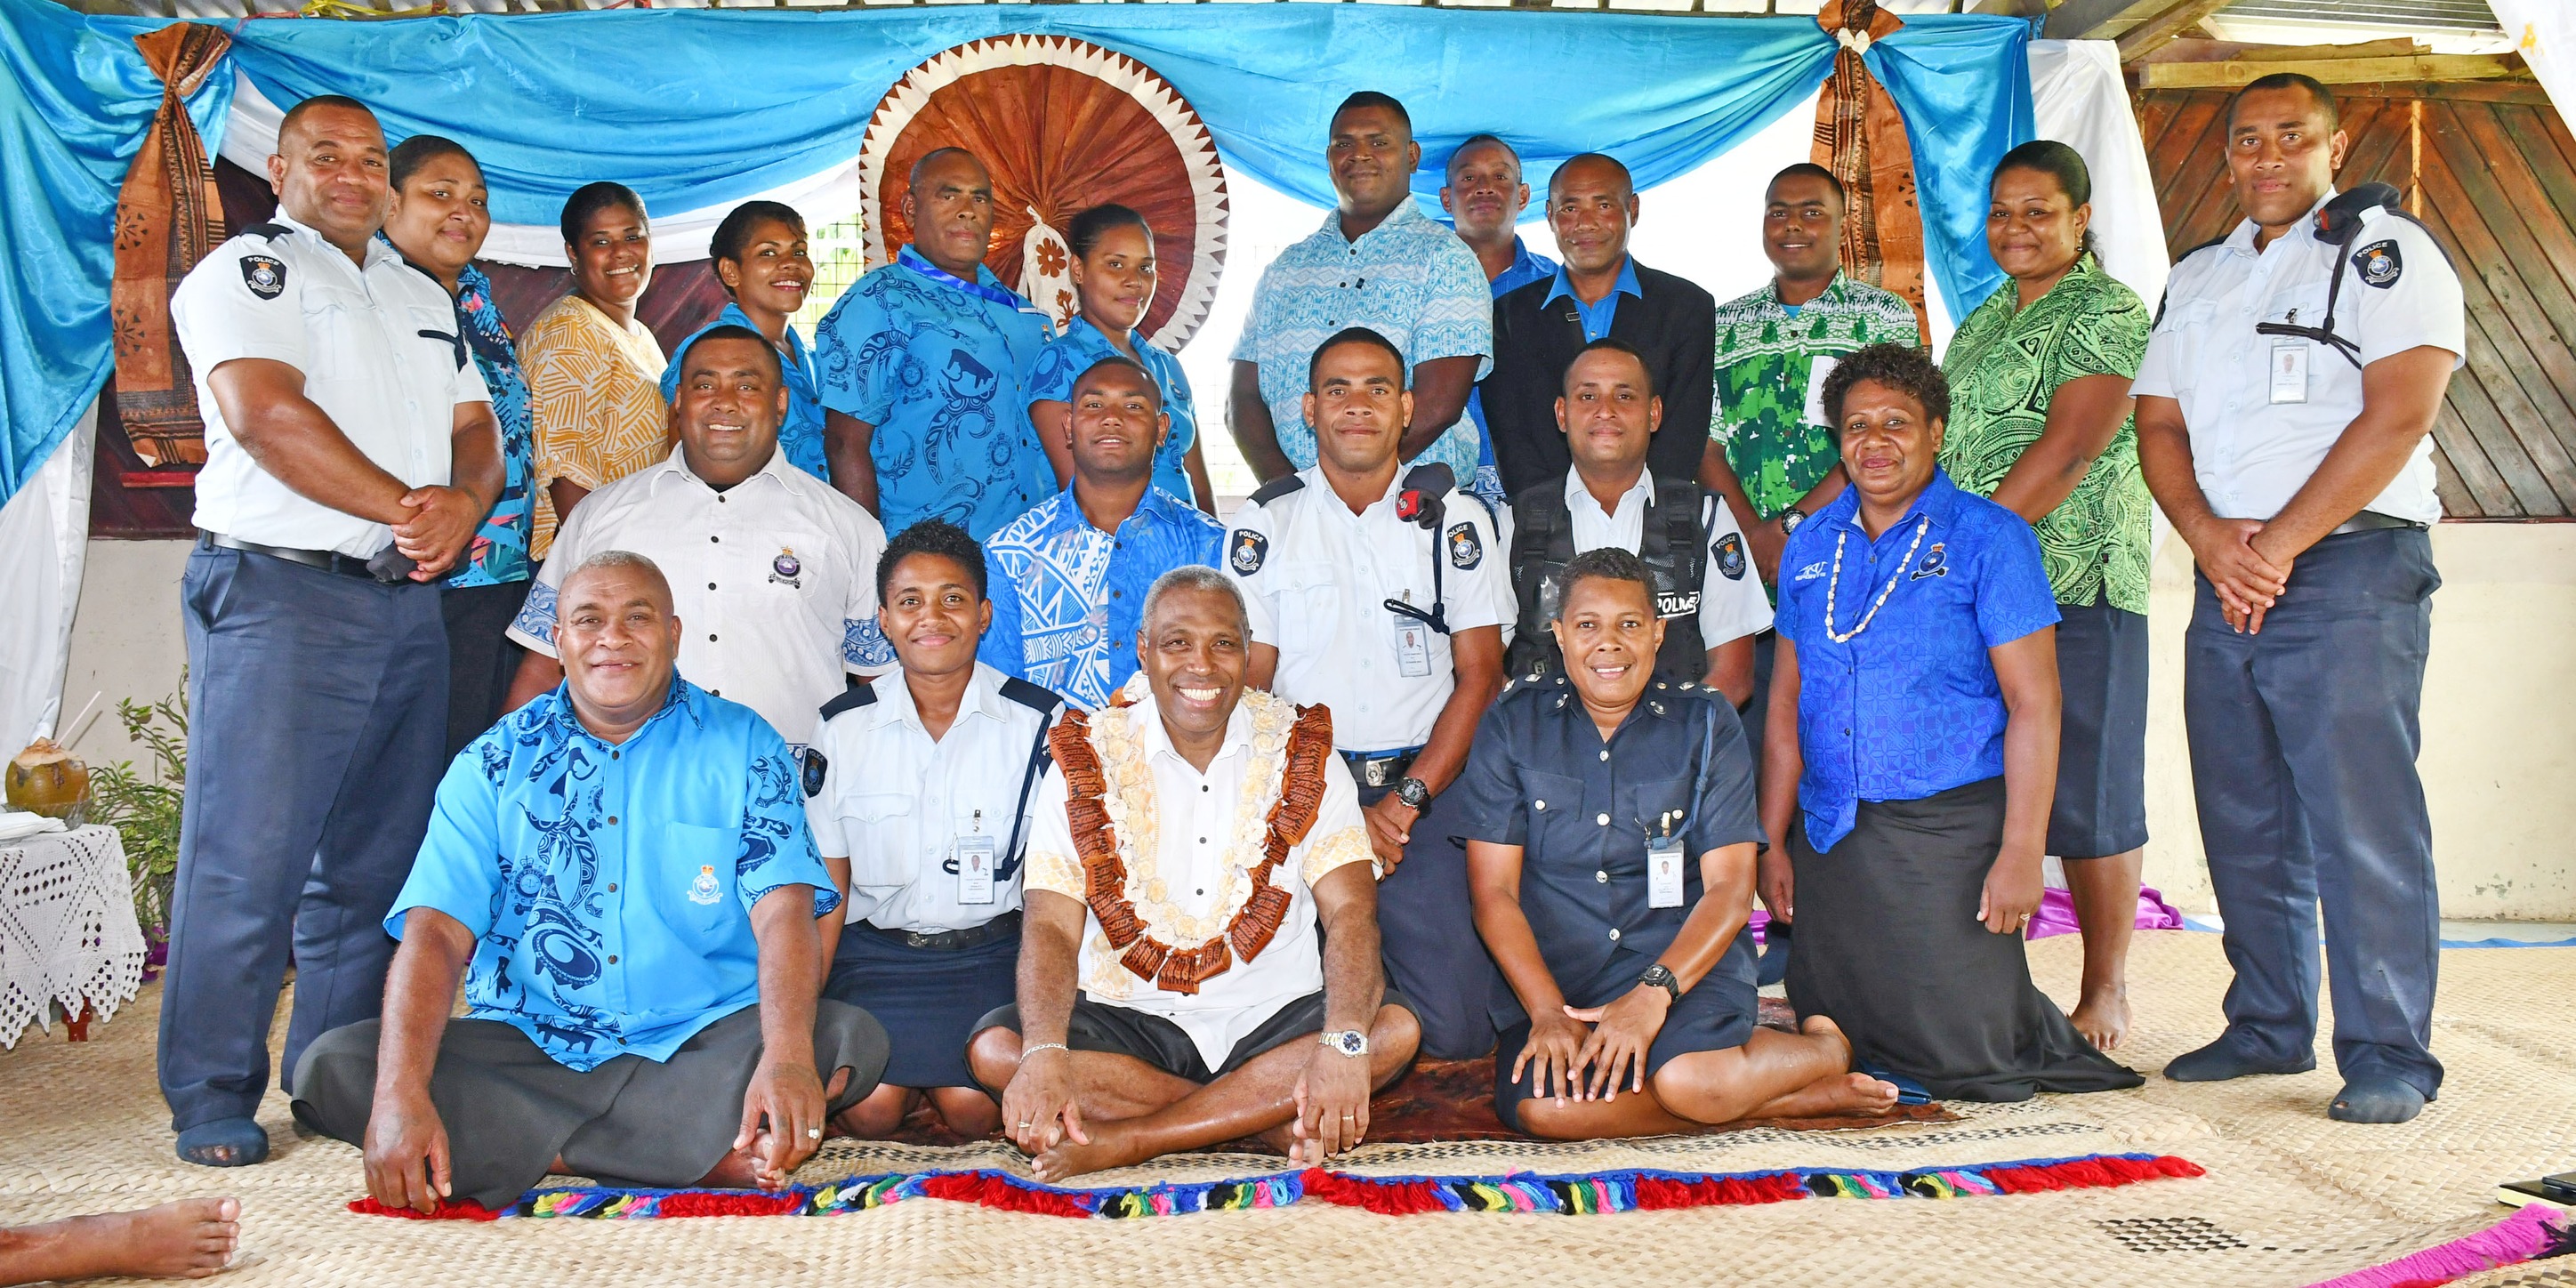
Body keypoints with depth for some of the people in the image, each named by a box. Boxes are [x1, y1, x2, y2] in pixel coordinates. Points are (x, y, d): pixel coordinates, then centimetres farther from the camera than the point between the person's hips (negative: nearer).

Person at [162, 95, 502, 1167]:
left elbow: (476, 426, 16)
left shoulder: (423, 299, 23)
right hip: (281, 592, -6)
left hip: (409, 600, 7)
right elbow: (266, 415, -13)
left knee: (377, 861, 9)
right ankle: (213, 1100, 4)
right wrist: (407, 508, -13)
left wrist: (462, 504, -7)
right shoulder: (245, 270, 2)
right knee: (249, 857, -6)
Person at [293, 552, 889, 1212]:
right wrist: (400, 1094, -24)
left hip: (704, 1046, -1)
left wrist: (787, 1057, -32)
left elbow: (784, 915, -11)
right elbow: (437, 933, -6)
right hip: (526, 1050, 2)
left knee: (851, 1038, -28)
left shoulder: (744, 748, 3)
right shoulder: (496, 763, 6)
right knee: (332, 1068, -21)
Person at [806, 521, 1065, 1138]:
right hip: (875, 948, 1)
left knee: (974, 1108, -21)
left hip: (991, 949, -1)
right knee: (868, 1107, -21)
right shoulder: (841, 728, 3)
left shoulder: (1041, 723, -3)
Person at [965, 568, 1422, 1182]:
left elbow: (1351, 911, -10)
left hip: (1272, 1018, 0)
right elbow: (1052, 926, -10)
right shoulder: (1088, 758, -1)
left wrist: (1343, 1045, -29)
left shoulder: (1302, 754, -1)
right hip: (1127, 1021, 0)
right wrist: (1044, 1055, -30)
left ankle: (1123, 1141, -23)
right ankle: (1270, 1120, -20)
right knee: (995, 1049, -25)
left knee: (1394, 1029, -26)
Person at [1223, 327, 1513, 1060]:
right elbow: (1248, 683, 2)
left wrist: (1405, 801, -9)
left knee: (1456, 1031, -9)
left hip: (1425, 789, 0)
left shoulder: (1456, 522, 6)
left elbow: (1480, 674, 3)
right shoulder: (1263, 524, 5)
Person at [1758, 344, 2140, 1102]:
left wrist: (2021, 853, -15)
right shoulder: (1810, 546, 10)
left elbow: (2033, 704, -9)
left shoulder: (1988, 539, -4)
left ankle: (2036, 1037, 27)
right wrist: (1773, 842, 8)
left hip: (1949, 830, -4)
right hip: (1831, 835, 4)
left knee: (1967, 1058, -2)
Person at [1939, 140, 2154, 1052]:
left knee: (2086, 790, -2)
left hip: (2077, 581, -7)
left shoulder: (2107, 313, -5)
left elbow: (2065, 453, -16)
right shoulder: (1988, 316, 21)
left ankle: (2107, 993, 9)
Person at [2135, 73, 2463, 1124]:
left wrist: (2278, 544, -13)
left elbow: (2398, 415, -11)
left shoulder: (2384, 251, 0)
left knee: (2361, 820, -8)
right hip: (2225, 582, 6)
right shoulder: (2195, 279, 19)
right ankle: (2268, 1028, 19)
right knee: (2244, 823, 9)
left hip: (2350, 573, -6)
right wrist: (2211, 540, -5)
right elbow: (2158, 425, 13)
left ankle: (2387, 1055, 0)